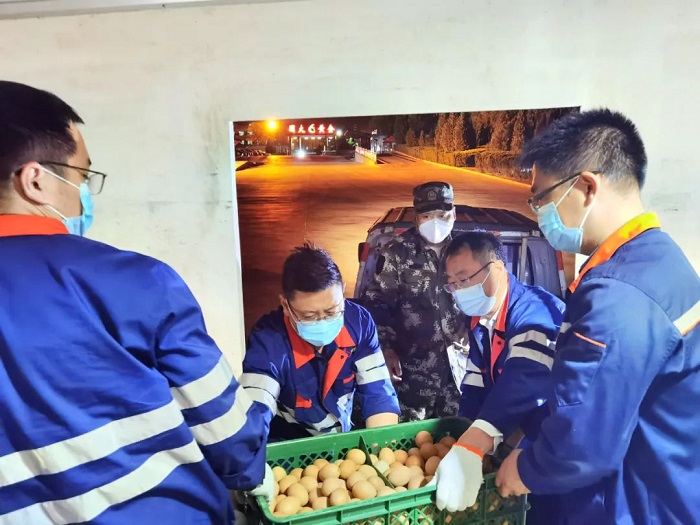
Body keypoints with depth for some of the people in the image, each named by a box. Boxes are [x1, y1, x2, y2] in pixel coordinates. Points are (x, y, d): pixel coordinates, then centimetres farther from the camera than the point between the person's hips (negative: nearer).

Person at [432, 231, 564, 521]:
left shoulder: (535, 311, -28)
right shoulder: (479, 317, 1)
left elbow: (522, 385, -42)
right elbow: (476, 383, 2)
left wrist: (468, 450, -52)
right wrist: (462, 447, -8)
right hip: (523, 439, 8)